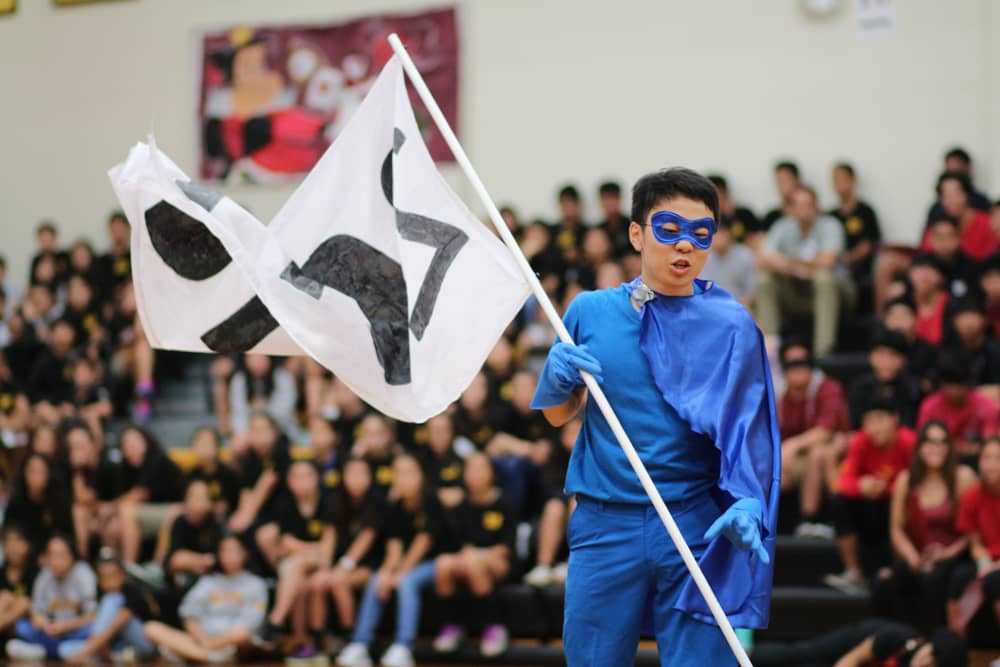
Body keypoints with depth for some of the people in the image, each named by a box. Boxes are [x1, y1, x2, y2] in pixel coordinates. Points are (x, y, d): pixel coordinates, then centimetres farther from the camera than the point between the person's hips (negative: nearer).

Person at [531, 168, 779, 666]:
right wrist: (557, 377, -8)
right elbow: (557, 416, 14)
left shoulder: (731, 326, -1)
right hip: (604, 526, 2)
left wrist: (747, 503, -21)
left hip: (698, 529, -1)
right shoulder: (590, 312, 5)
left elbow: (748, 429, -3)